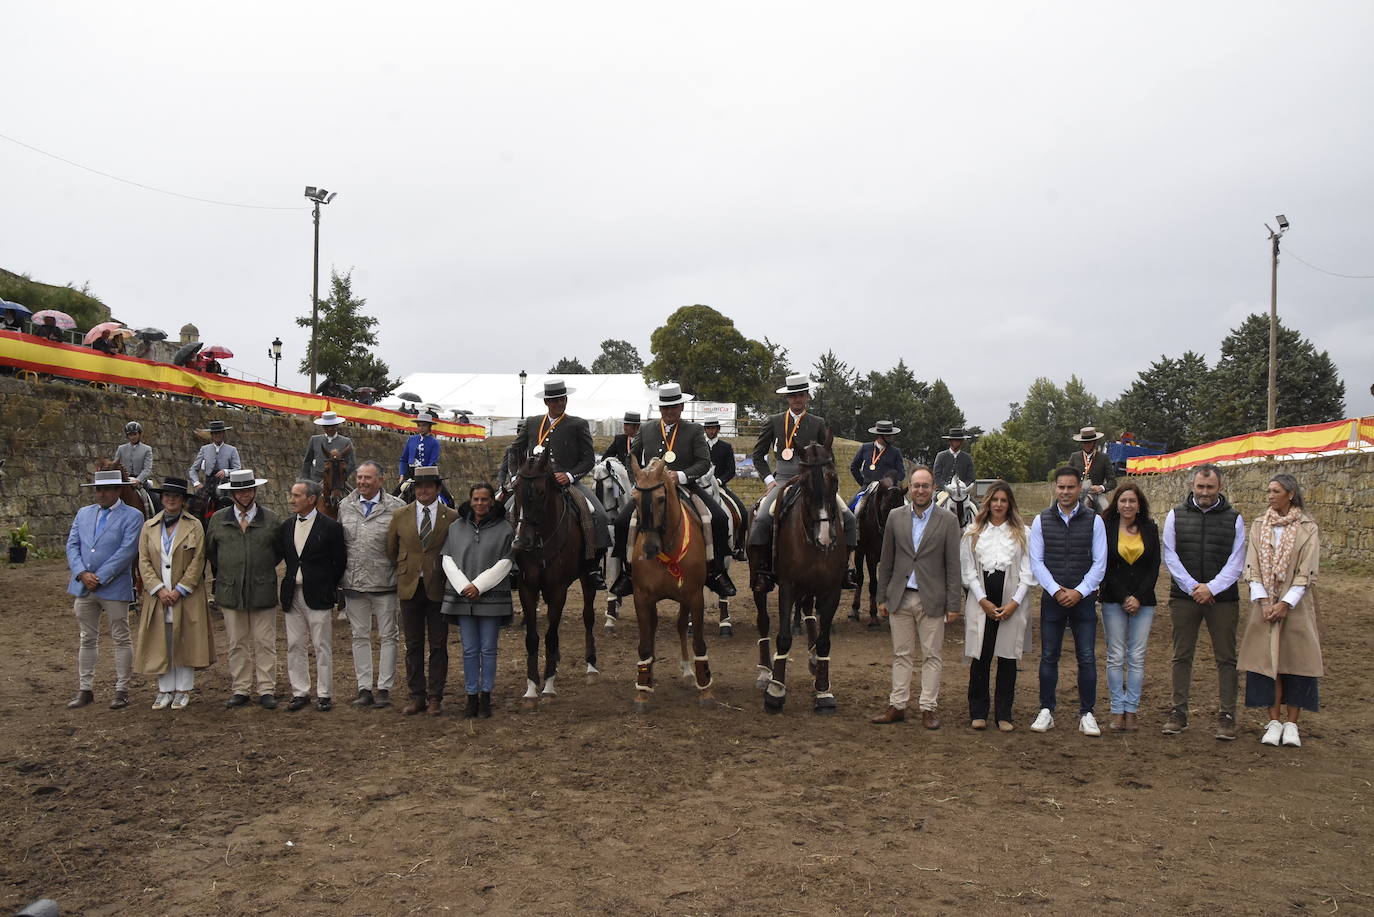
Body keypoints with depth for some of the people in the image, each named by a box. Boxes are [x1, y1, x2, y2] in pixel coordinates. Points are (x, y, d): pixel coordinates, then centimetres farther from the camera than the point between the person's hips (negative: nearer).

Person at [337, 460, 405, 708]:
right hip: (353, 583, 4)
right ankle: (364, 688, 19)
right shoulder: (345, 506, 7)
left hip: (384, 584, -4)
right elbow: (339, 543, 13)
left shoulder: (395, 507, -6)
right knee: (360, 636, 11)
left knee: (388, 636, 4)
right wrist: (340, 576, 10)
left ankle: (384, 688, 13)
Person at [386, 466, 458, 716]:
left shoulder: (452, 518, -2)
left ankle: (435, 697, 12)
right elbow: (391, 550, 14)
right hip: (409, 588, 2)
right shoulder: (400, 516, 4)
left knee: (438, 645, 4)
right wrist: (405, 571, 12)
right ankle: (417, 696, 17)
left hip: (438, 589, -2)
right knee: (413, 645, 8)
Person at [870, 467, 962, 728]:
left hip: (932, 599, -2)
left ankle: (929, 707, 13)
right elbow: (886, 561, 8)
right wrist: (882, 598, 6)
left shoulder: (948, 520, -2)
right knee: (901, 654, 9)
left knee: (932, 656, 4)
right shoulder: (895, 517, 4)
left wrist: (953, 605, -6)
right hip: (900, 598, 2)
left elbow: (953, 565, -3)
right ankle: (897, 705, 17)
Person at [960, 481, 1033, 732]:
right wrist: (983, 601, -5)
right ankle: (978, 713, 9)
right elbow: (968, 571, 4)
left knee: (1008, 658, 2)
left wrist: (1015, 602, -7)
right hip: (981, 603, 0)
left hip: (1012, 604, 0)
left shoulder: (1023, 533, 8)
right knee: (980, 658, 0)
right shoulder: (973, 532, 8)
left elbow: (1027, 572, 4)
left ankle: (1004, 714, 11)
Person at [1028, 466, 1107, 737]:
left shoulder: (1094, 521, 2)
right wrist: (1056, 590, -10)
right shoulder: (1041, 521, 3)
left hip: (1083, 599, 0)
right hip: (1052, 599, 1)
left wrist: (1079, 592, -10)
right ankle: (1046, 712, 13)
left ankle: (1086, 714, 9)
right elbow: (1036, 562, 1)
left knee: (1087, 658, 0)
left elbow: (1099, 562, 0)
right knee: (1048, 656, 4)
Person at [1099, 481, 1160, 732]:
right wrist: (1124, 597, -10)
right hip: (1114, 602, -1)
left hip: (1143, 602, 2)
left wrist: (1139, 597, -7)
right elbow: (1104, 567, -3)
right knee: (1116, 657, 0)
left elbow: (1154, 567, 4)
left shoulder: (1150, 529, 7)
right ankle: (1117, 711, 6)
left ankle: (1131, 711, 7)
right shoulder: (1106, 528, 0)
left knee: (1137, 657, 1)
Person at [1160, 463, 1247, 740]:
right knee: (1182, 656, 5)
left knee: (1226, 658, 2)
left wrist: (1212, 588, -11)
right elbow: (1169, 556, 1)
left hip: (1222, 597, 0)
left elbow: (1236, 561, 0)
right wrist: (1192, 587, -9)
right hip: (1184, 596, 1)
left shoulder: (1234, 518, 5)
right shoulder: (1176, 515, 6)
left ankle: (1226, 716, 9)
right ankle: (1178, 713, 12)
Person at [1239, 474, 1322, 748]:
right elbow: (1253, 567, 3)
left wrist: (1285, 604, -13)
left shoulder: (1307, 527, -2)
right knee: (1267, 661, 0)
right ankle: (1274, 722, 8)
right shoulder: (1259, 526, 7)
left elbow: (1306, 571, -6)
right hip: (1265, 604, 2)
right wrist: (1264, 602, -8)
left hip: (1296, 605, -2)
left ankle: (1291, 724, 7)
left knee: (1294, 660, -1)